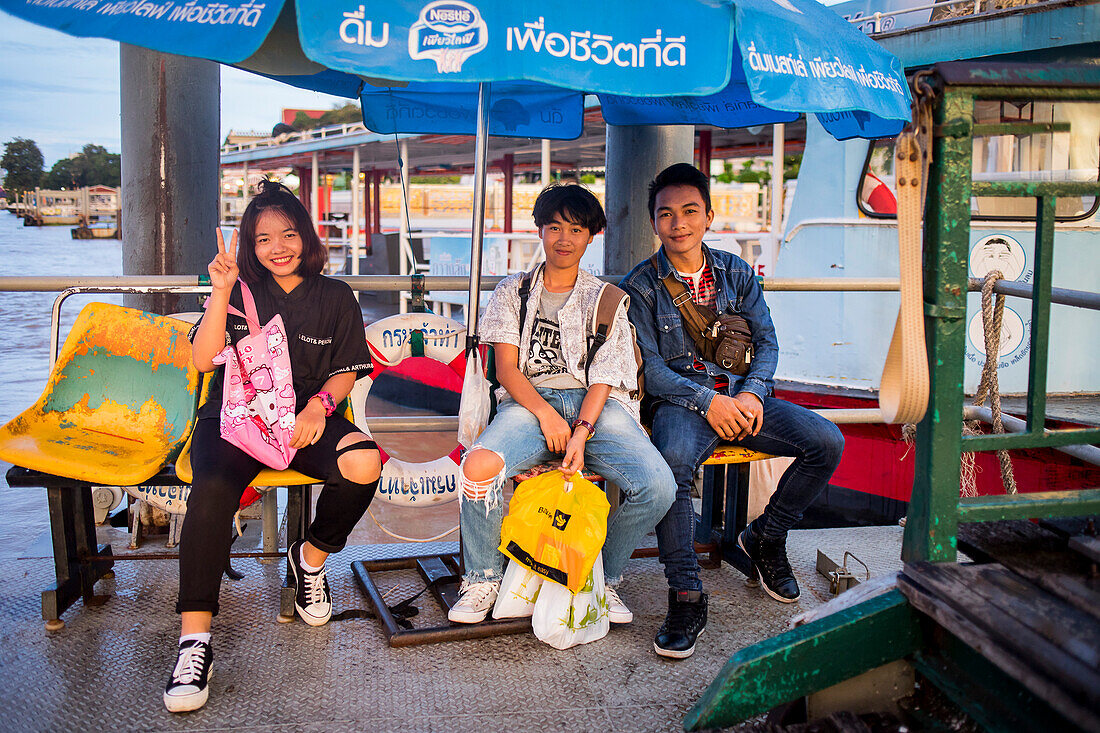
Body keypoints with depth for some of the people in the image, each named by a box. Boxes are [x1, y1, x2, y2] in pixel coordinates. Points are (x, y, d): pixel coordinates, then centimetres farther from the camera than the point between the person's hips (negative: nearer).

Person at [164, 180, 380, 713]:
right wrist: (220, 293, -14)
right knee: (212, 489, -33)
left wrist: (319, 404, -10)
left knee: (364, 464, -29)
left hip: (304, 416, 1)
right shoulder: (240, 291, 8)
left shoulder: (334, 297, 10)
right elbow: (204, 360, -4)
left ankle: (311, 557, 2)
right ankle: (195, 639, -28)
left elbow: (347, 370, 10)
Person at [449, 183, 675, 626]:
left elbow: (602, 377, 5)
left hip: (595, 405, 1)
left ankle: (603, 576, 3)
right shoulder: (512, 291, 18)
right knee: (479, 467, -34)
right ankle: (484, 578, -6)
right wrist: (546, 414, -15)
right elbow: (505, 366, 4)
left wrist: (581, 432, -14)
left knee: (658, 486, -26)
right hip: (528, 402, -1)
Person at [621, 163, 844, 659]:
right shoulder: (641, 287, 0)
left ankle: (766, 537, 9)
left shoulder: (736, 273, 11)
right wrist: (707, 401, -18)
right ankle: (686, 598, -25)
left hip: (740, 397, 4)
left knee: (826, 442, -16)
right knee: (673, 461, -37)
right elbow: (649, 368, -6)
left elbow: (766, 342, 10)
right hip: (680, 400, -4)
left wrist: (751, 393, -9)